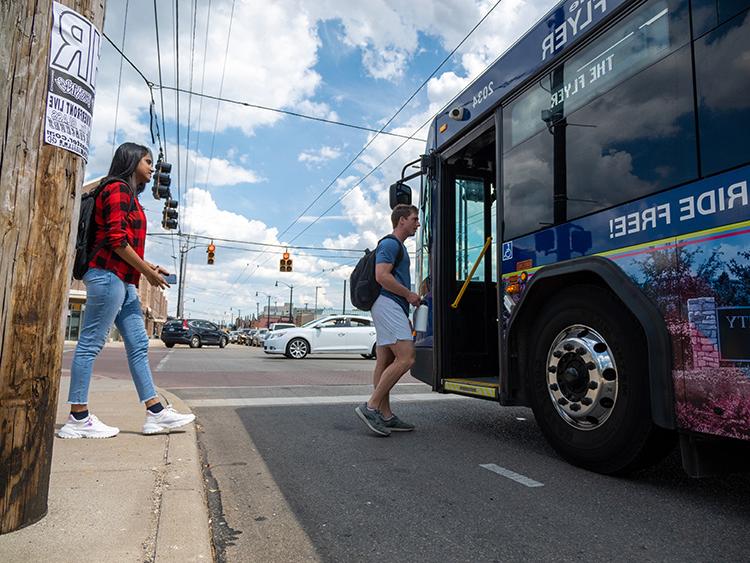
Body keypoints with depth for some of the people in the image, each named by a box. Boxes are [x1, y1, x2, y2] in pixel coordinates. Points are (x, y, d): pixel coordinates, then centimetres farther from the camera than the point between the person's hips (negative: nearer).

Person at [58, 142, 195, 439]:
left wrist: (147, 266, 12)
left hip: (123, 280, 10)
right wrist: (147, 271, -11)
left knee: (139, 345, 5)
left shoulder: (129, 195, 23)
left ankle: (156, 413, 7)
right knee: (90, 344, -5)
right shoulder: (118, 188, -5)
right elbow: (117, 239, -15)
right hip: (108, 275, -10)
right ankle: (78, 419, 2)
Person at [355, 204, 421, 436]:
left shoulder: (398, 246, 26)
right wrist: (409, 295, -9)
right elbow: (382, 276, -19)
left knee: (384, 362, 7)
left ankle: (385, 416, 10)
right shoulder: (390, 243, -6)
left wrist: (405, 316, 23)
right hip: (388, 304, -11)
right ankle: (371, 406, -14)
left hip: (392, 307, 11)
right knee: (405, 358, -16)